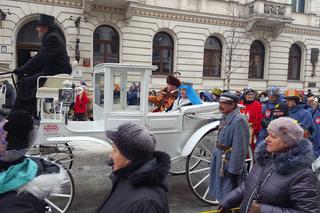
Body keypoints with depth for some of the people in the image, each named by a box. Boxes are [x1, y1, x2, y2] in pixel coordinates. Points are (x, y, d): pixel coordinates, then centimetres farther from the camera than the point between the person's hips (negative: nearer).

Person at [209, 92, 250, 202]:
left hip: (229, 163, -9)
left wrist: (234, 171, -22)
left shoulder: (238, 121, -23)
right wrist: (216, 154, 19)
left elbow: (239, 149, -24)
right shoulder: (225, 117, 5)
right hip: (221, 161, 9)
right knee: (221, 193, 24)